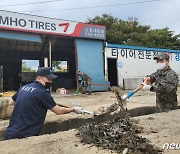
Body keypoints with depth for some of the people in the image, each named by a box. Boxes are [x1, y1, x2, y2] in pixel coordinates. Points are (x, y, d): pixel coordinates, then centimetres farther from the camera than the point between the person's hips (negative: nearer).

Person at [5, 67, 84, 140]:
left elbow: (11, 102, 20)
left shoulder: (24, 87, 5)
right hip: (24, 135, -8)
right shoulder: (42, 92, -17)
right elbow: (58, 111, -11)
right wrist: (74, 109, 3)